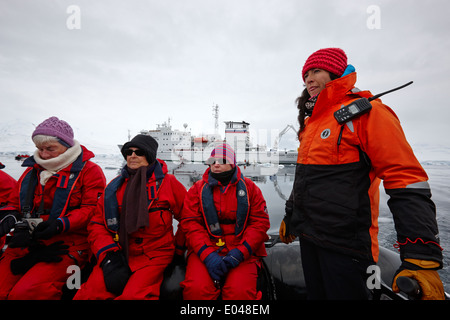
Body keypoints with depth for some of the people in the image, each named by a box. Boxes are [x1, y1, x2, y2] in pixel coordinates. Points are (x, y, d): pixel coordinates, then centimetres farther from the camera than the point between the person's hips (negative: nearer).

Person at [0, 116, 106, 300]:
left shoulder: (88, 171, -2)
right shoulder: (32, 170, 18)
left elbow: (92, 209, -9)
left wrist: (60, 224, -20)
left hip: (67, 244, -6)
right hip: (25, 243, 6)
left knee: (25, 293, -21)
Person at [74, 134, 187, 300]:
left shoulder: (168, 182, -3)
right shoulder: (115, 186, 8)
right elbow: (97, 225, 7)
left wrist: (179, 249, 3)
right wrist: (109, 257, -6)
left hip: (154, 254, -3)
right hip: (120, 253, 3)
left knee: (133, 294, -24)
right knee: (89, 293, -18)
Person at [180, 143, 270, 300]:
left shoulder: (249, 187, 6)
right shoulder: (198, 188, 7)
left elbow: (260, 223, 1)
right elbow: (190, 224, -1)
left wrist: (240, 252, -12)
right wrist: (207, 255, -15)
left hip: (242, 250, 0)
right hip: (204, 250, 1)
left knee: (240, 291, -24)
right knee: (196, 289, -24)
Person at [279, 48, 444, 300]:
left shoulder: (366, 112, -10)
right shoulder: (311, 122, 13)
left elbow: (408, 183, -16)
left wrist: (422, 258, -21)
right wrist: (290, 218, 23)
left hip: (345, 244, -7)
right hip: (308, 236, 8)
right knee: (317, 294, 20)